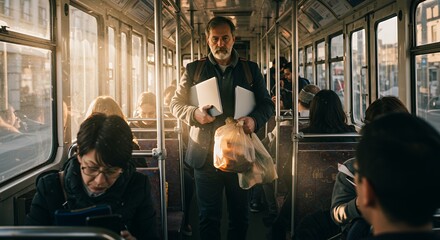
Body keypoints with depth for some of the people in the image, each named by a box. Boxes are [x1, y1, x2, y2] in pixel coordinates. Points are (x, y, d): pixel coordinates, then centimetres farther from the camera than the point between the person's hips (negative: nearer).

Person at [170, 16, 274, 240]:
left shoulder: (250, 69, 7)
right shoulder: (194, 69, 6)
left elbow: (267, 104, 8)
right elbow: (176, 104, 7)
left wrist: (255, 119, -14)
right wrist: (195, 113, -15)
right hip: (206, 154, 0)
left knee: (240, 215, 11)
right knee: (208, 217, 7)